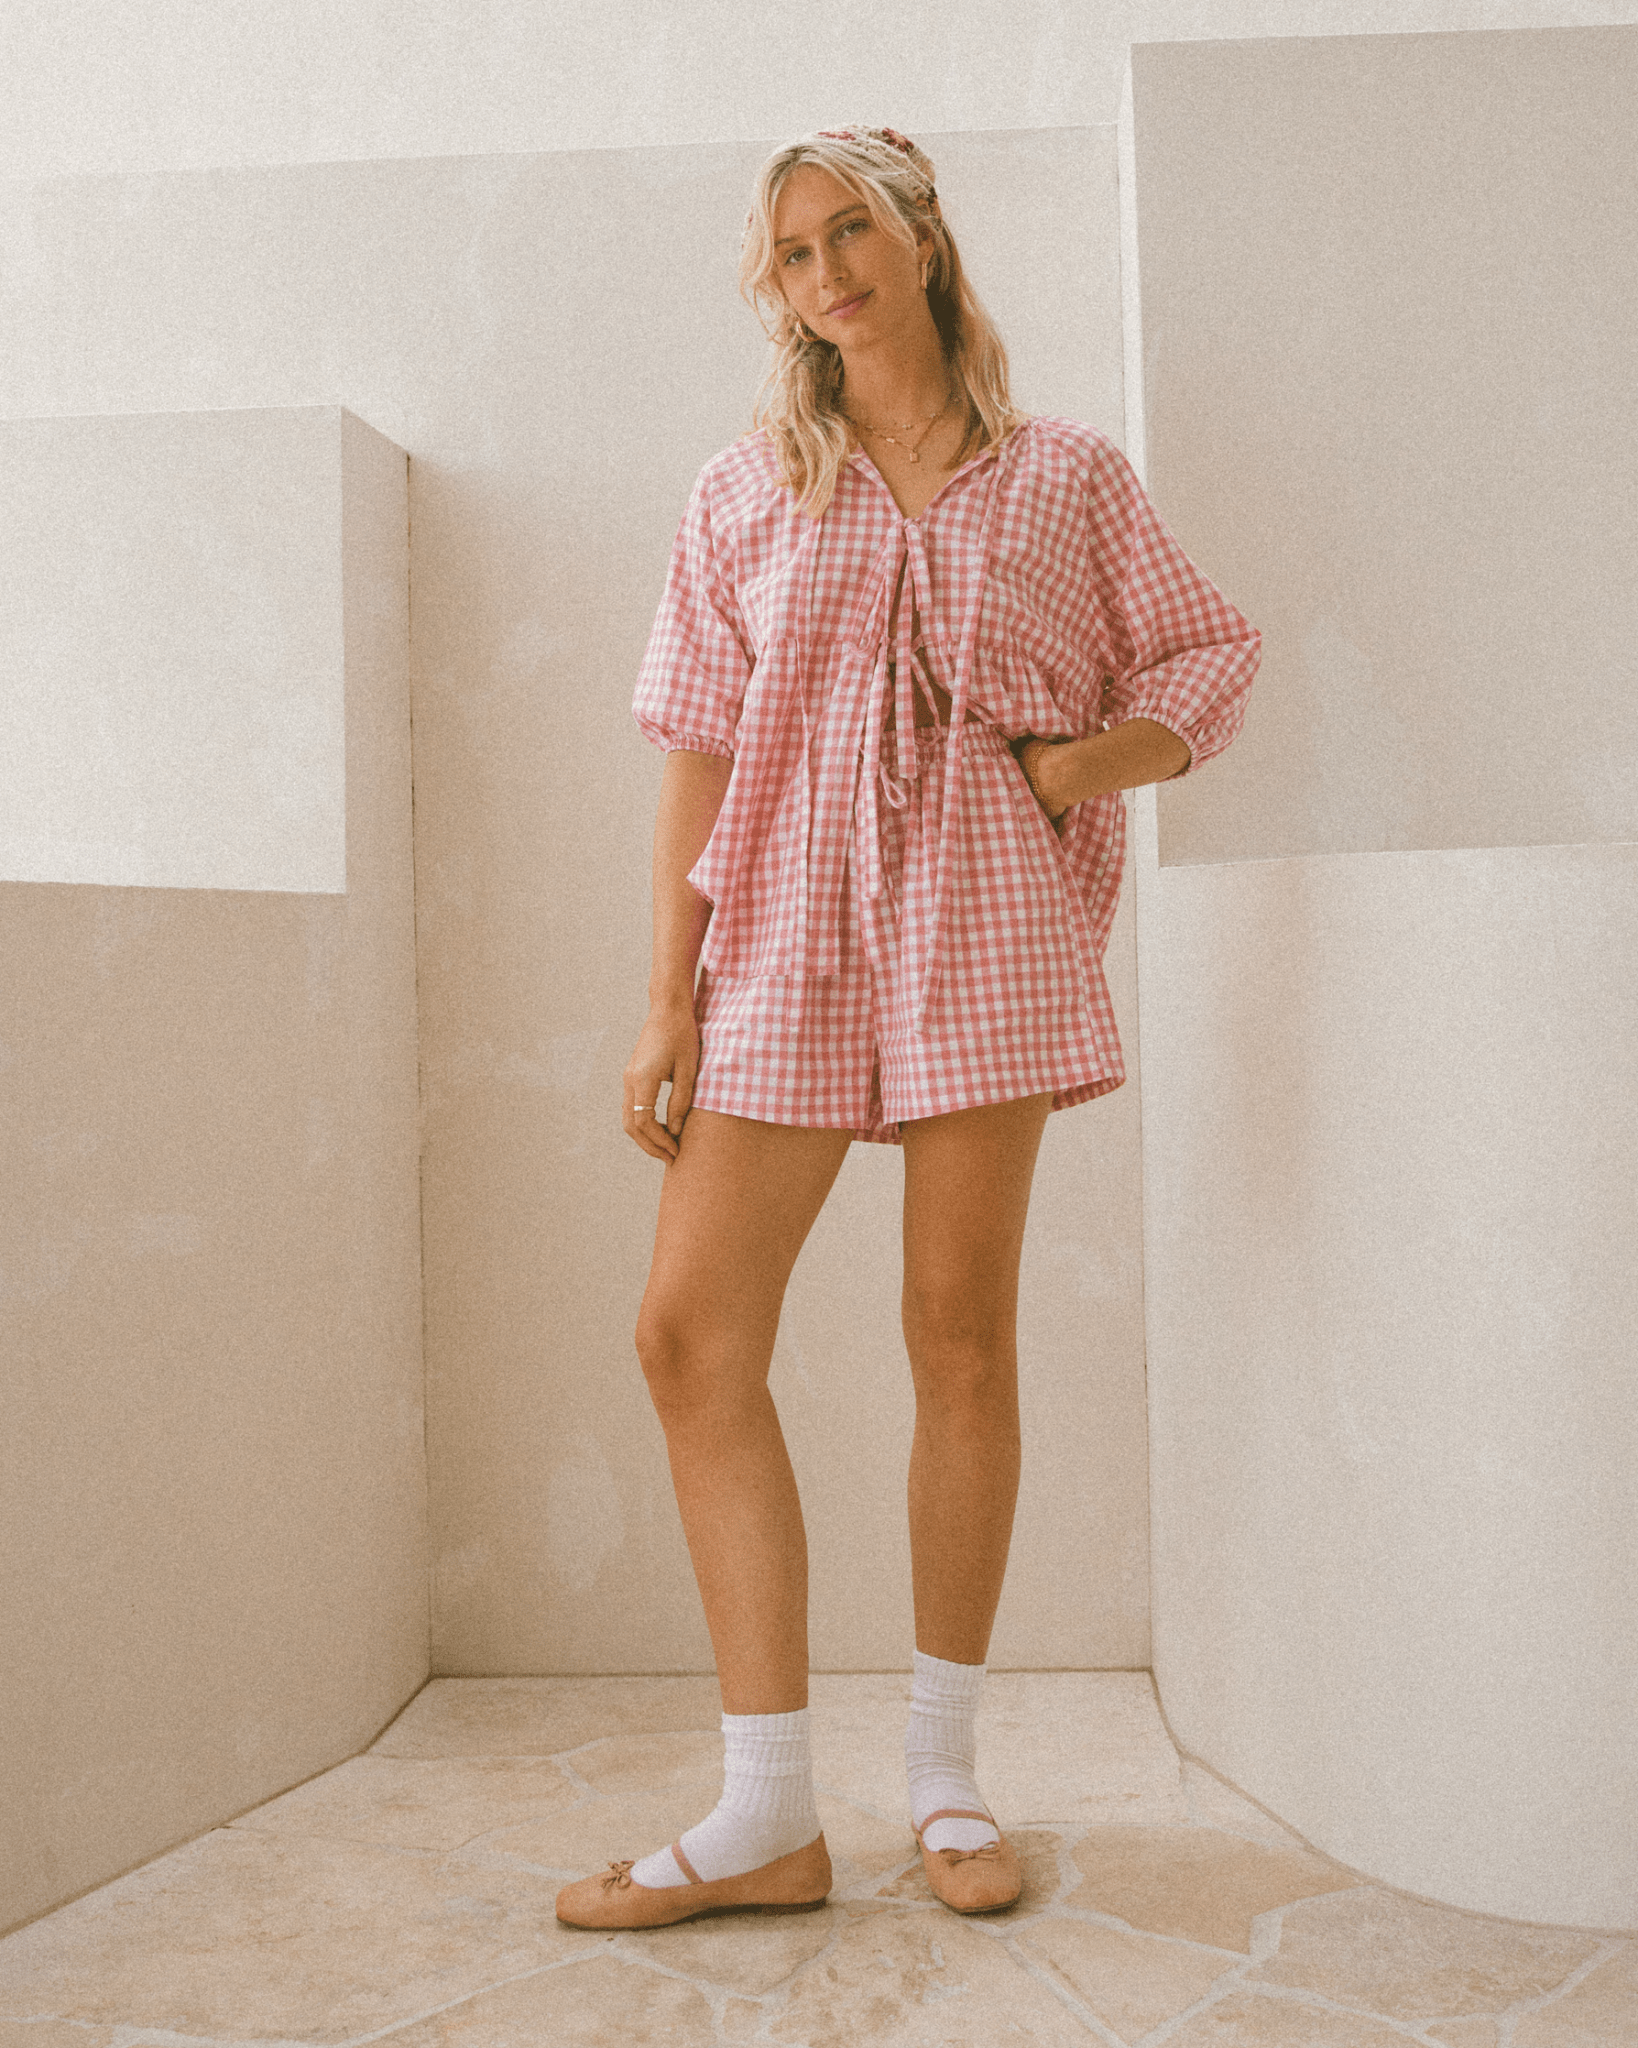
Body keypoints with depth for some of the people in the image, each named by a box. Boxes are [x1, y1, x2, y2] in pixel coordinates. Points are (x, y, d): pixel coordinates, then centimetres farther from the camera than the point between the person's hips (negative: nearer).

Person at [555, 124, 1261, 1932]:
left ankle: (944, 1773, 19)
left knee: (960, 1337, 1)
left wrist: (1084, 759, -4)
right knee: (691, 1334, -8)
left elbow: (1212, 654, 15)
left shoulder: (1065, 476, 10)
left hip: (985, 925, -1)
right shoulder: (745, 493, 12)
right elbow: (697, 749, 7)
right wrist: (665, 1001, 1)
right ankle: (766, 1816, 3)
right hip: (789, 933, 2)